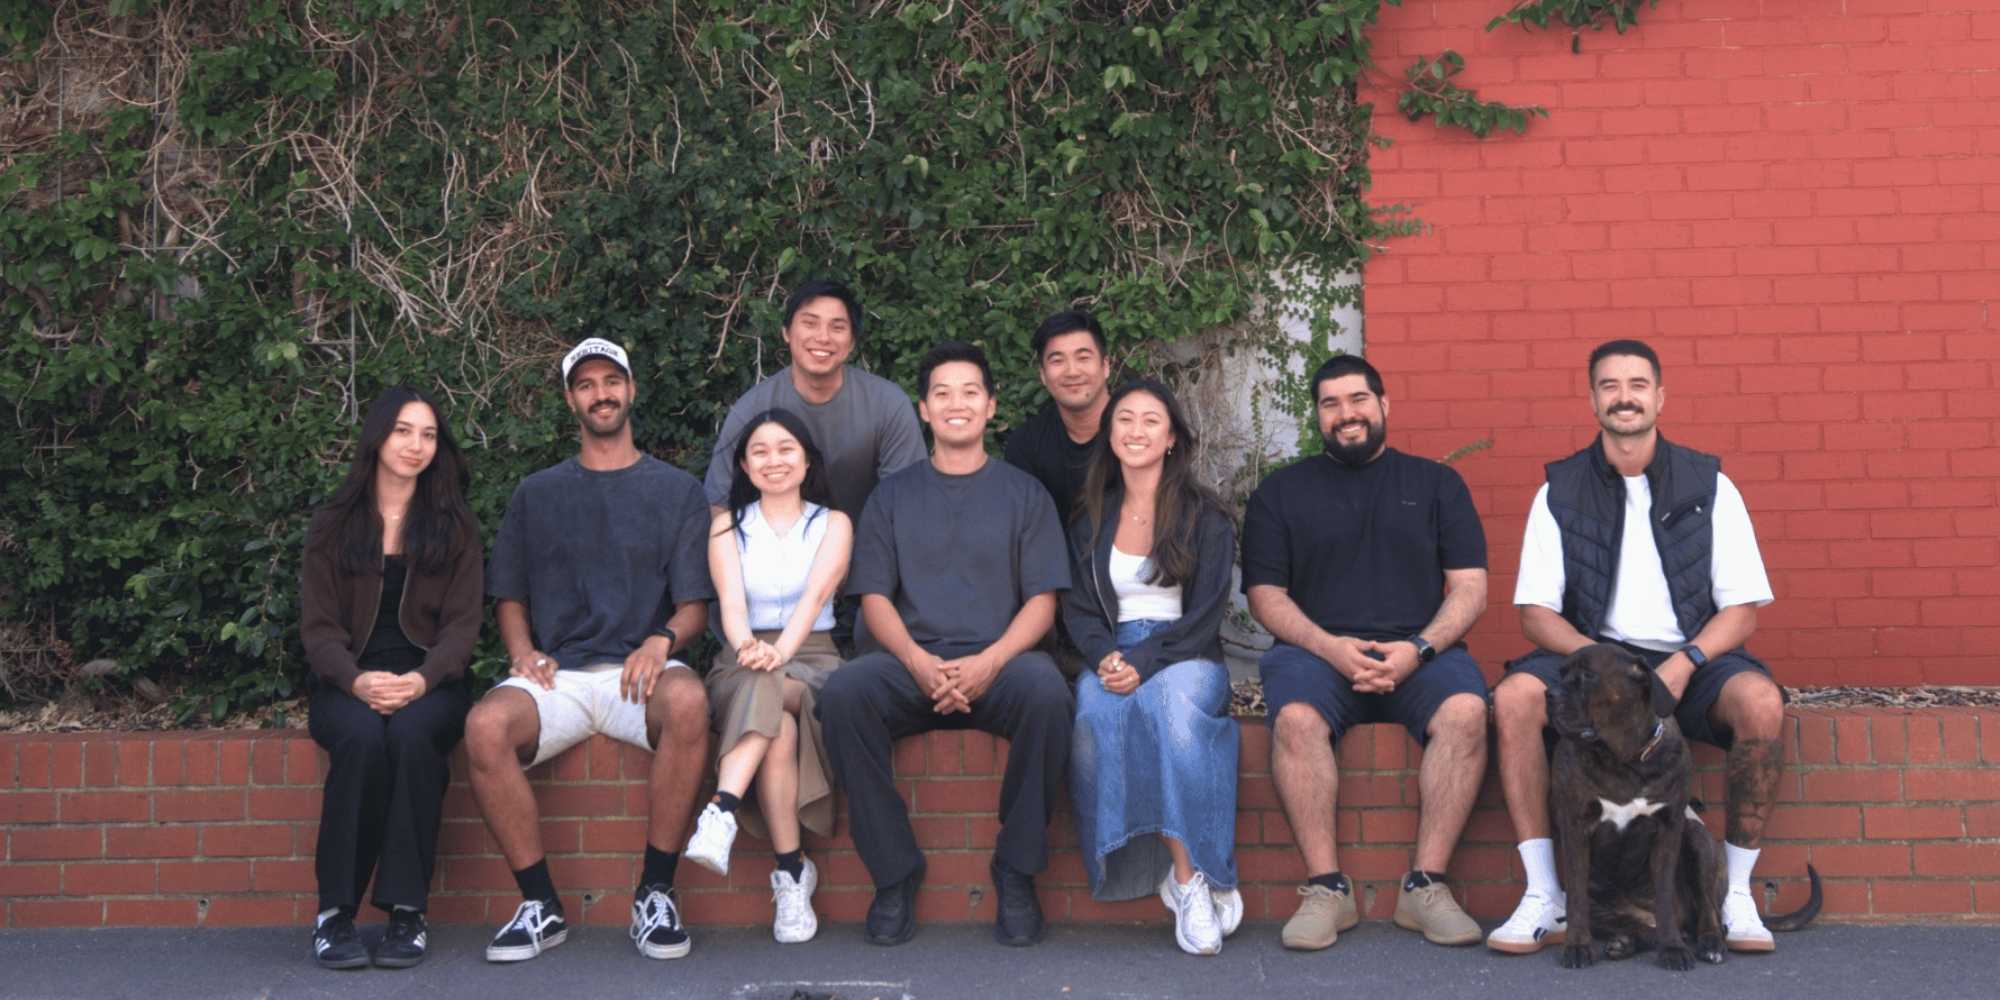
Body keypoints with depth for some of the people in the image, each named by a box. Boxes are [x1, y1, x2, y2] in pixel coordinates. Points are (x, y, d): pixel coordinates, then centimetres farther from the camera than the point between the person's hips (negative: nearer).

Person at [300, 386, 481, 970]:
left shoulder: (455, 526, 11)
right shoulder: (333, 525, 11)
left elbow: (462, 623, 2)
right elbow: (318, 626, 2)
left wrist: (421, 680, -19)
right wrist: (357, 681, -19)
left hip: (429, 680, 0)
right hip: (348, 681, 0)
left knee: (411, 733, -35)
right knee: (362, 737, -35)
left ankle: (408, 910, -31)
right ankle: (335, 910, -28)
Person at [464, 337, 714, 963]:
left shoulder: (677, 490, 15)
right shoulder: (537, 494, 20)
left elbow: (695, 605, 8)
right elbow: (508, 597, 19)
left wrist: (662, 640, -14)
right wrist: (522, 651, -2)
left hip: (639, 669, -1)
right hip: (558, 673, 2)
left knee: (687, 701, -38)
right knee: (486, 727, -32)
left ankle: (656, 894, -25)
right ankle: (541, 906, -18)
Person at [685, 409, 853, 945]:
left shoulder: (832, 524, 10)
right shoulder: (729, 526, 12)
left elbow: (816, 595, -10)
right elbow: (731, 601, -6)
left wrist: (780, 651, -31)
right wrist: (749, 647, -32)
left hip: (812, 660, -1)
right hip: (741, 665, 1)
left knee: (767, 689, -38)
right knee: (780, 728, -36)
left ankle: (721, 813, -54)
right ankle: (792, 871, -40)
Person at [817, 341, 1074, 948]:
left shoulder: (1023, 494, 15)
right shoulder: (893, 495, 17)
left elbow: (1041, 601, 6)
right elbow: (874, 598, 7)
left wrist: (990, 662, -14)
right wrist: (920, 663, -13)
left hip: (999, 664, -1)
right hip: (911, 664, 1)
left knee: (1047, 691, -35)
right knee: (842, 693, -31)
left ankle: (1017, 873, -19)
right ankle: (893, 871, -19)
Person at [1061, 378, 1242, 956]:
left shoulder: (1205, 519, 7)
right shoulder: (1089, 521, 18)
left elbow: (1206, 613, -2)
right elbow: (1077, 608, 12)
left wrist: (1143, 662, -17)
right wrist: (1106, 657, -10)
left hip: (1186, 659, -2)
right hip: (1113, 661, 2)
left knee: (1169, 700, -38)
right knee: (1096, 708, -34)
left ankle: (1184, 874, -34)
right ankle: (1188, 877, -32)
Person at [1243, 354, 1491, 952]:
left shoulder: (1436, 484, 17)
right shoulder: (1281, 491, 17)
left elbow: (1470, 588, 9)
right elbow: (1265, 594, 8)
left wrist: (1418, 649, -10)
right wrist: (1329, 647, -10)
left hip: (1420, 651, 0)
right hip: (1318, 650, 0)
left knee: (1465, 711, -32)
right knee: (1296, 718, -34)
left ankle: (1426, 886, -25)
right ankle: (1325, 888, -27)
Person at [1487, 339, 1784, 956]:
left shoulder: (1708, 485, 3)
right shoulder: (1560, 491, 4)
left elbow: (1742, 608, 0)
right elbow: (1536, 611, 0)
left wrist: (1683, 664, -19)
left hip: (1691, 657, 0)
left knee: (1761, 701, -32)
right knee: (1513, 697, -30)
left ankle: (1737, 895, -17)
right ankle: (1544, 899, -24)